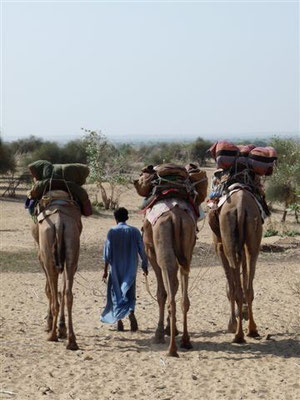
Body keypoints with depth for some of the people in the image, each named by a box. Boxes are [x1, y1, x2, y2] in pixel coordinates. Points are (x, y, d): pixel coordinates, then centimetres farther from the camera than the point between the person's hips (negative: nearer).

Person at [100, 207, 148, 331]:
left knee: (116, 293, 9)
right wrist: (145, 266, 10)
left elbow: (107, 252, -7)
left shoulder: (112, 232, -5)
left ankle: (119, 320, 7)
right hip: (131, 269, 1)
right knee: (129, 293, 7)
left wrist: (105, 270, -2)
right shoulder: (135, 231, -1)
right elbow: (142, 250, -1)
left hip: (116, 269, -1)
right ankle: (131, 312, -19)